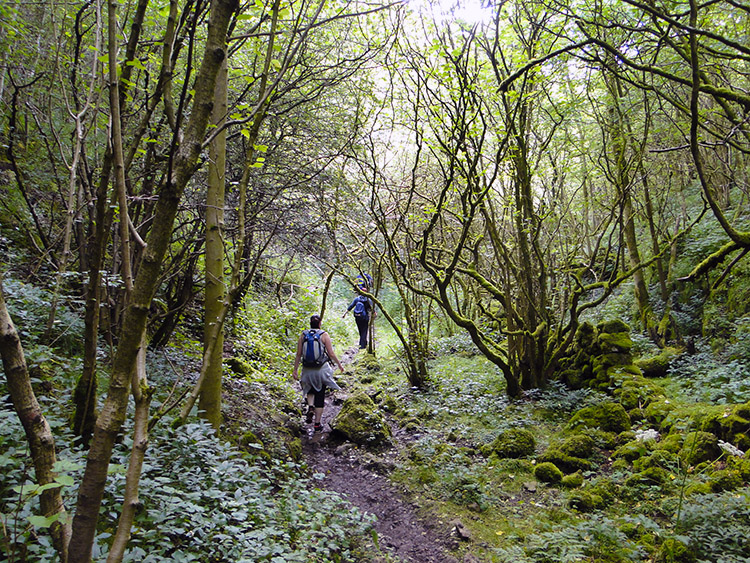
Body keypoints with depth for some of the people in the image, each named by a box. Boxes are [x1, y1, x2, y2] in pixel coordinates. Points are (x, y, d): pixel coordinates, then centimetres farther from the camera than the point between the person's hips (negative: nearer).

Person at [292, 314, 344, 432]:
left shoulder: (303, 335, 1)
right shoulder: (324, 335, -6)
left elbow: (298, 354, 1)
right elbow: (331, 353, -6)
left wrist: (295, 370, 9)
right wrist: (339, 364, 9)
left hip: (308, 369, 2)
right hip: (322, 369, -2)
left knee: (310, 390, 27)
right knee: (320, 395, 8)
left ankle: (310, 407, -1)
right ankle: (317, 424, 10)